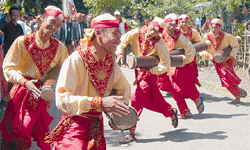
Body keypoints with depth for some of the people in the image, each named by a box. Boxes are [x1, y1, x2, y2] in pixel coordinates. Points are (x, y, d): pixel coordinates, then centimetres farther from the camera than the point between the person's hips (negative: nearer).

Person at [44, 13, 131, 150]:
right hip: (74, 128, -6)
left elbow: (125, 89, 25)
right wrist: (99, 103, -31)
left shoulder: (111, 65, 5)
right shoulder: (75, 60, -14)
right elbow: (62, 100, -25)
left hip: (97, 128, 6)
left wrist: (118, 112, 8)